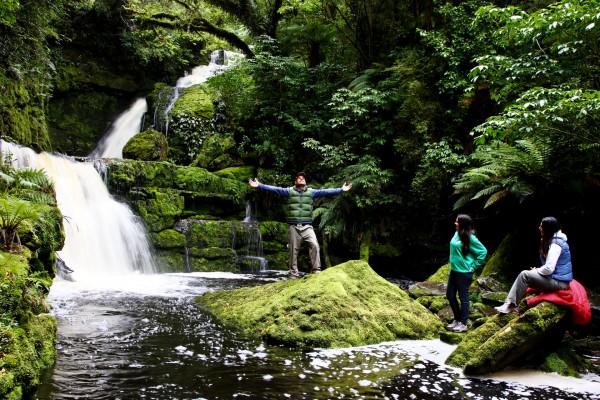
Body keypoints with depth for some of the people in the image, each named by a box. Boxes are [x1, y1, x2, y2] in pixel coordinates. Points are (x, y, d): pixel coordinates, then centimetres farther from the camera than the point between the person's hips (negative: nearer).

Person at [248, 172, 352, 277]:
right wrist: (259, 185, -9)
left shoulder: (311, 192, 10)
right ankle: (294, 274, 10)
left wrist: (341, 189, -2)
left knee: (314, 245, -17)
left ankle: (316, 270, -9)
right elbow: (274, 189, 0)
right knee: (293, 251, 2)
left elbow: (325, 192, 5)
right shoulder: (289, 191, 8)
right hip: (293, 227, 0)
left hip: (307, 227, 0)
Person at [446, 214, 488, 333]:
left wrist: (474, 266, -9)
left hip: (464, 272, -8)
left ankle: (463, 324, 13)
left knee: (463, 298, 2)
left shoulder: (470, 238, -16)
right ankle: (457, 320, 28)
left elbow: (483, 251, -11)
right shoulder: (457, 234, 5)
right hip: (454, 270, 8)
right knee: (450, 295, 13)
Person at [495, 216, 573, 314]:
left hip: (559, 282, -10)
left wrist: (535, 271, -8)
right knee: (525, 275, 2)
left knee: (524, 275, -18)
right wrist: (536, 270, 5)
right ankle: (509, 303, -8)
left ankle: (510, 306, -11)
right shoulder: (553, 240, 15)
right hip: (554, 278, 10)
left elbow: (549, 268, -25)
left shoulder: (555, 244, -18)